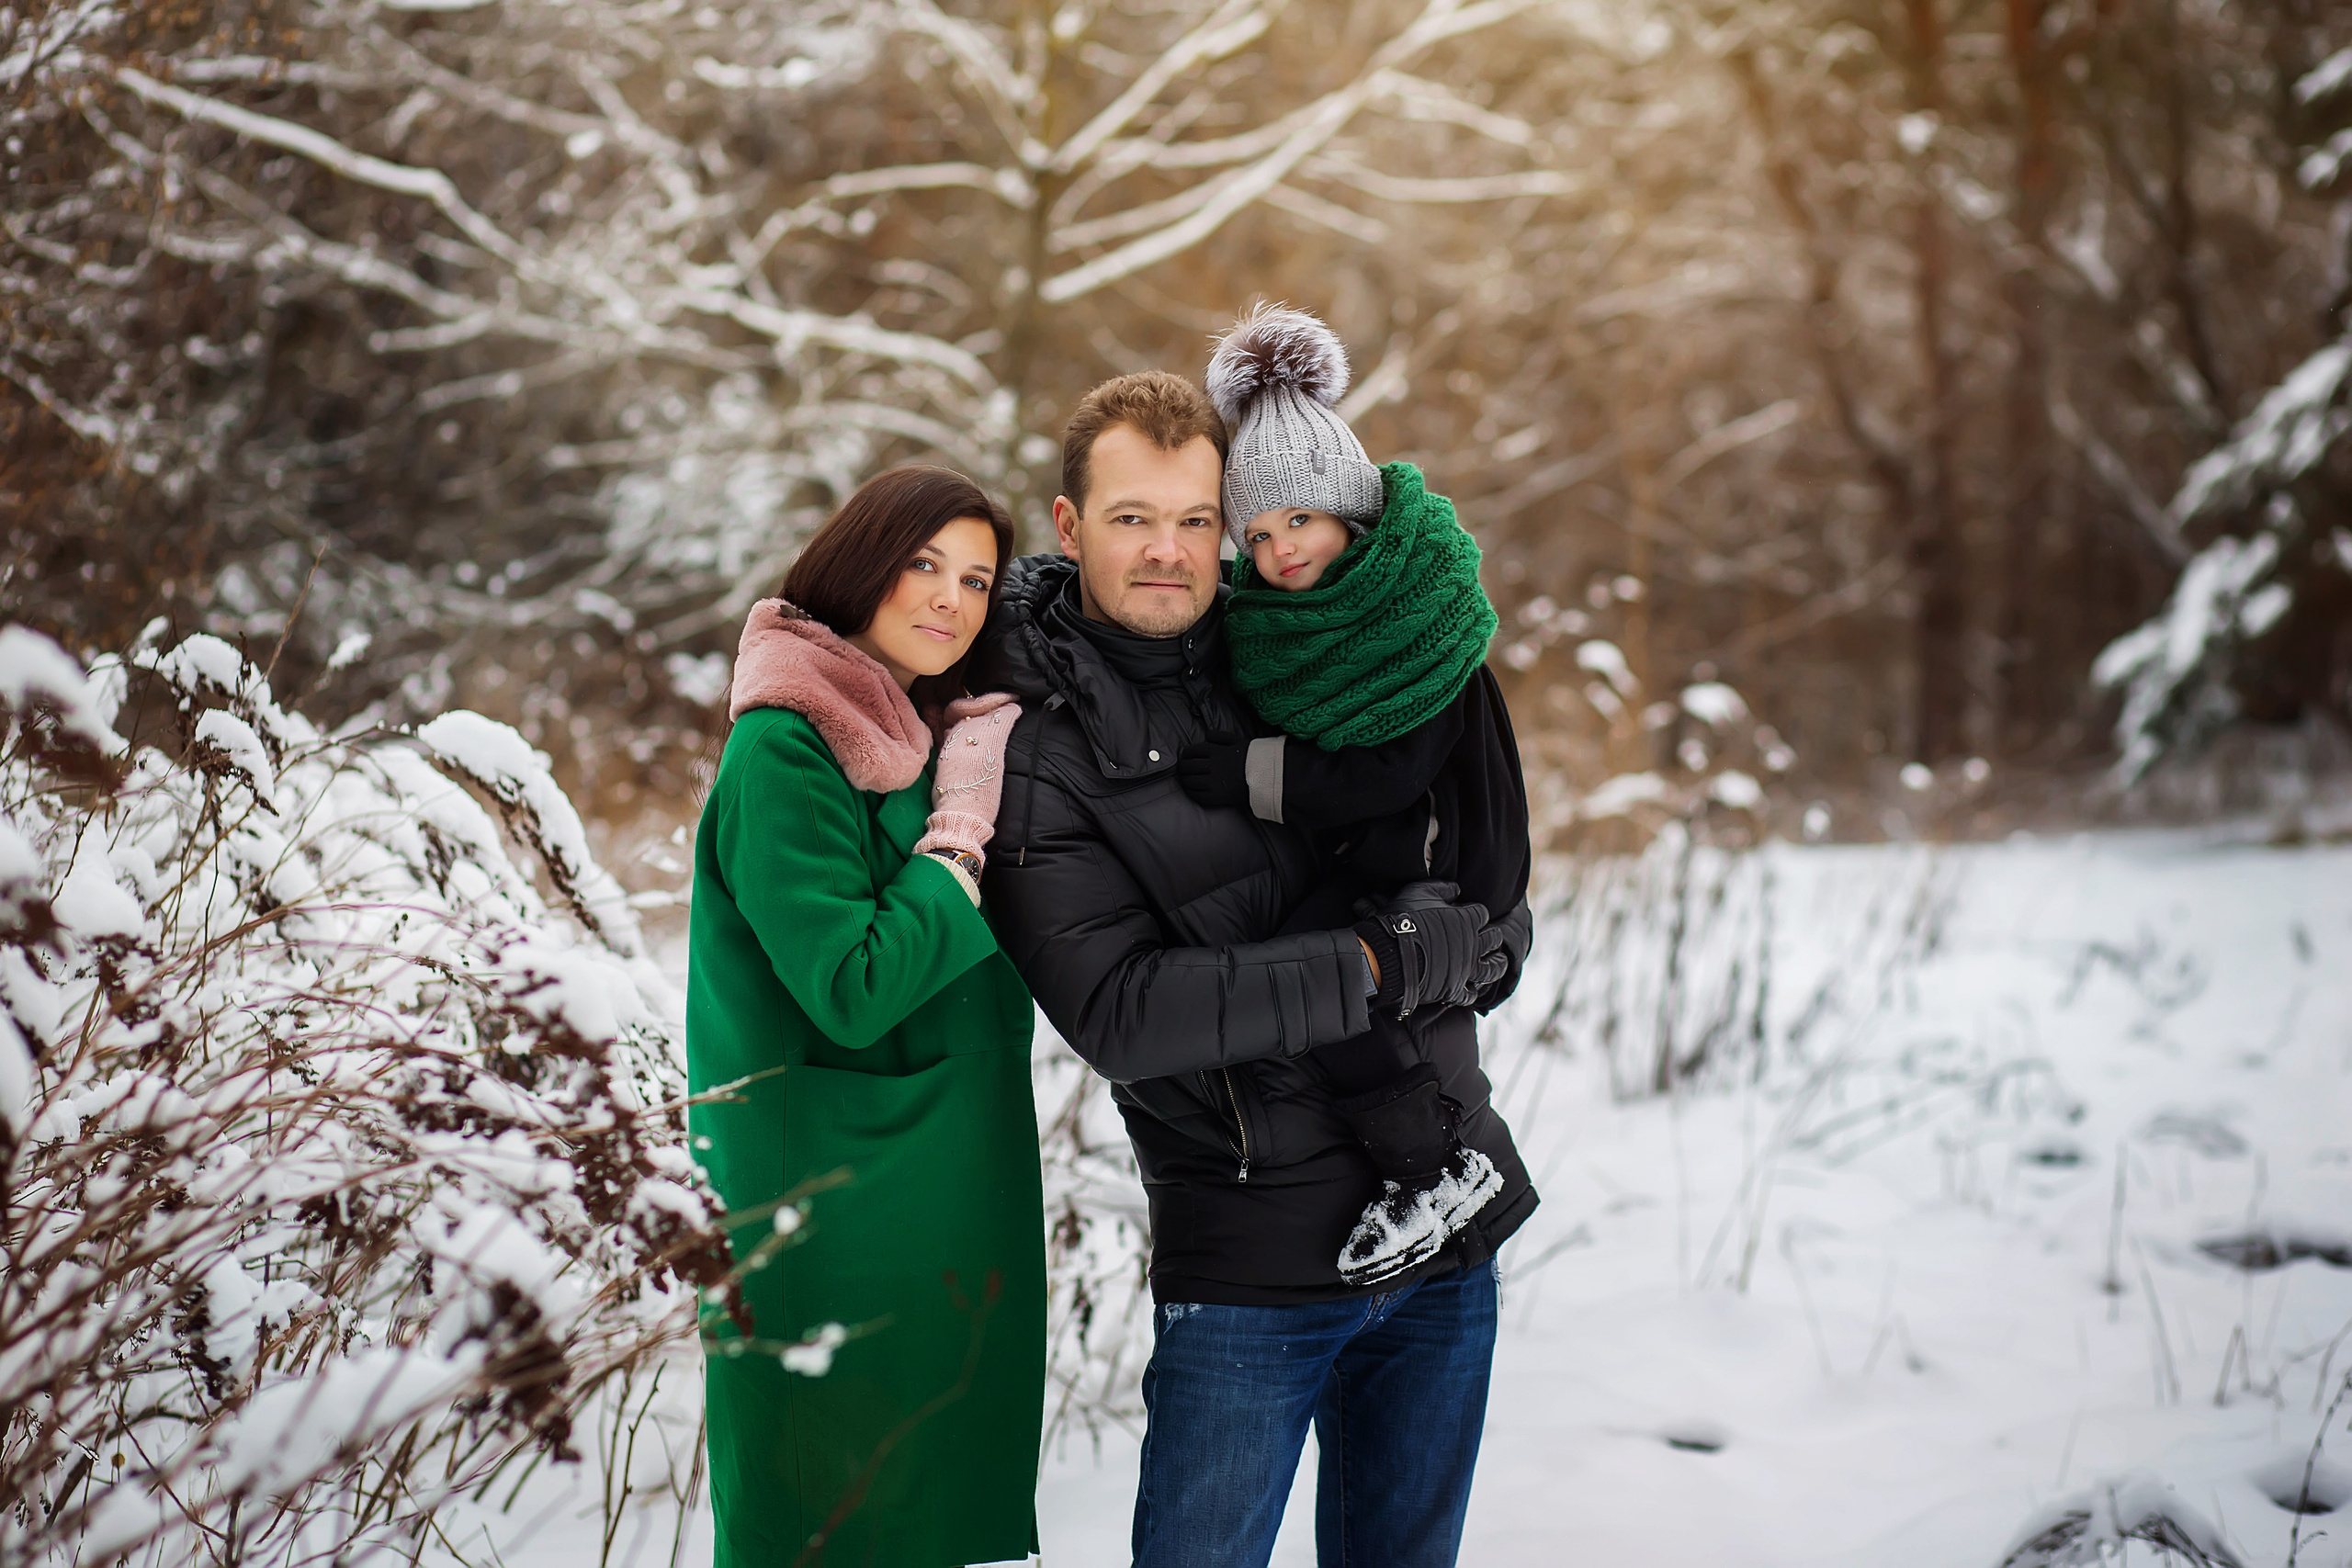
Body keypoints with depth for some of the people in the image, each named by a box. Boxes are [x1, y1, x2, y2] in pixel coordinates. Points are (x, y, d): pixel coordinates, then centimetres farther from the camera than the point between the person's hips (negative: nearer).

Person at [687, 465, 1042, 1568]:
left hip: (947, 1215, 9)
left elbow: (991, 992, 16)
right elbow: (852, 991, -22)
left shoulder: (913, 745, 13)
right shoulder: (785, 750, -13)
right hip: (828, 1217, -8)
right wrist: (969, 839, -13)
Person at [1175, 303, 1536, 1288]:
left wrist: (1252, 775, -21)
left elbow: (1396, 772, -21)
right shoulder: (1261, 618, 7)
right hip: (1347, 861, 9)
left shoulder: (1422, 603, -14)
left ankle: (1435, 1168, -15)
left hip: (1444, 863, -9)